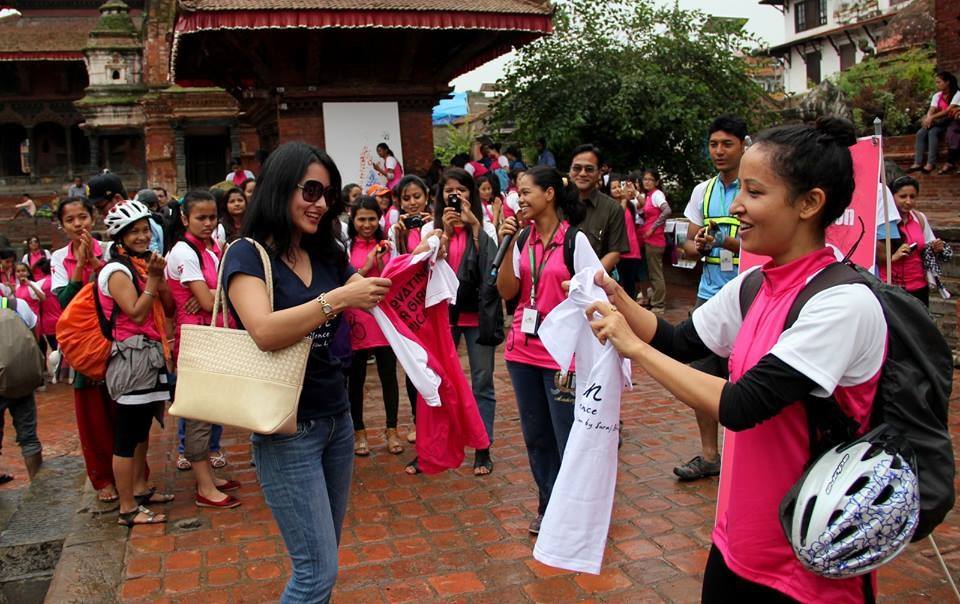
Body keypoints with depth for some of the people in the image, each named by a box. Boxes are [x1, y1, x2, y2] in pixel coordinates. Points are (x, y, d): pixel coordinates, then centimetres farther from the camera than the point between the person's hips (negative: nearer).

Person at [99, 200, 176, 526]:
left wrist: (159, 277, -4)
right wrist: (152, 279, -16)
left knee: (142, 427, 18)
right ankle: (127, 509, 2)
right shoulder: (117, 270, -10)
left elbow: (168, 310, 9)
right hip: (131, 357, -9)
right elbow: (137, 314, -19)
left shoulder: (144, 264, 14)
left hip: (151, 354, 9)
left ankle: (140, 488, 31)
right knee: (127, 434, -4)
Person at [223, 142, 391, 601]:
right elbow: (265, 332, -26)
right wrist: (338, 298, -31)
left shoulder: (327, 254, 8)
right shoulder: (248, 255, -10)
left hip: (337, 420, 6)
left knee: (321, 560, 16)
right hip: (287, 428, -6)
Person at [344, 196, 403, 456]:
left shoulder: (386, 245, 5)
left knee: (388, 375, 7)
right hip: (356, 321, -1)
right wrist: (365, 267, -16)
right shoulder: (345, 247, -1)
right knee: (356, 378, 9)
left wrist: (381, 261, -13)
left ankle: (392, 430, 21)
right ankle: (359, 432, 23)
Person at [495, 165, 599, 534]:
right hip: (523, 351, 6)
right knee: (535, 435, 14)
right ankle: (548, 507, 30)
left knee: (568, 437, -1)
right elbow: (506, 291, 2)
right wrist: (507, 246, -8)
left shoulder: (574, 240, -7)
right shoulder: (522, 239, 7)